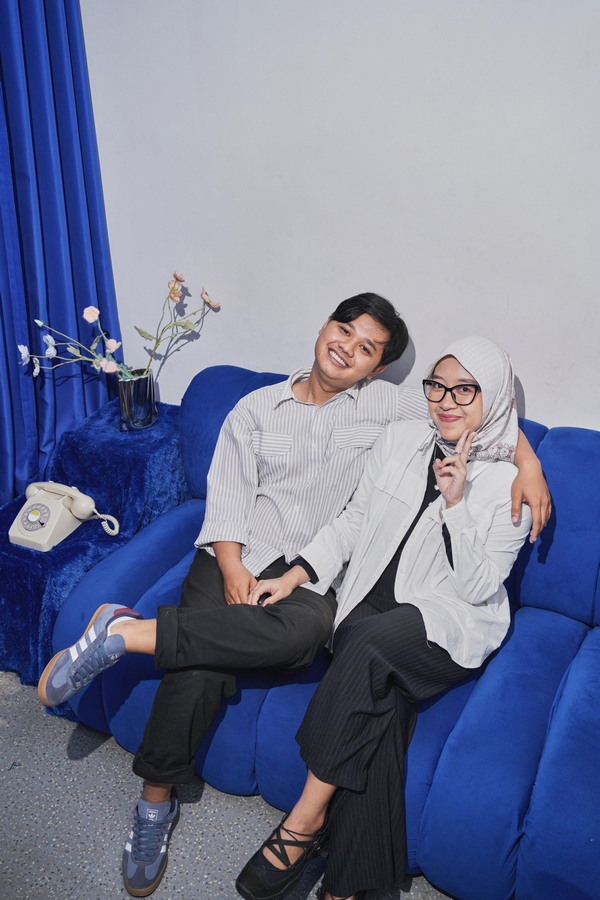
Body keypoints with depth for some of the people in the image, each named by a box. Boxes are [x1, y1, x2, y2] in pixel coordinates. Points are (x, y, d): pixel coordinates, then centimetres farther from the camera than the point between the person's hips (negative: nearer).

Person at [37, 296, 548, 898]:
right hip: (237, 554, 0)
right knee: (204, 666, -29)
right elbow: (229, 492, 2)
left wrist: (527, 461, -7)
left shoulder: (387, 405, 10)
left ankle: (126, 633, -30)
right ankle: (156, 803, -7)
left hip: (313, 573, 0)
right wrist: (232, 566, -13)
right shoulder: (257, 408, 11)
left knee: (307, 630, -37)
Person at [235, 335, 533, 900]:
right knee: (380, 697, -29)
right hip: (373, 605, 3)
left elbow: (477, 588, -10)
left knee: (367, 642, -34)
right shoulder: (400, 439, 5)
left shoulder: (509, 483, -5)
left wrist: (455, 504, -22)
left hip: (451, 623, -3)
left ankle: (308, 816, -21)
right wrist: (296, 574, -3)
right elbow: (353, 521, 9)